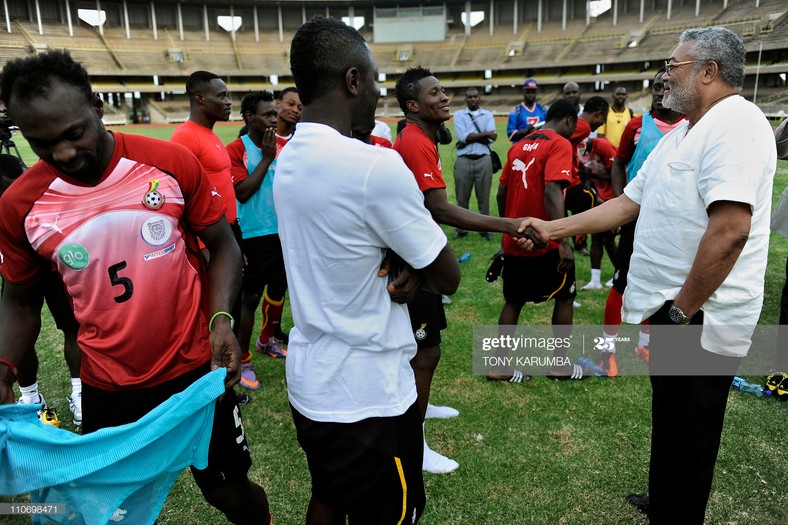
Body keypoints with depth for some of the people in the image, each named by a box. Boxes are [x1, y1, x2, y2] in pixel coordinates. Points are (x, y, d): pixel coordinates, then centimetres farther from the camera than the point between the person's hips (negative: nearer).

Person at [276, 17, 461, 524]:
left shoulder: (288, 160, 3)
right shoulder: (375, 165, -24)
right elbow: (448, 277, -15)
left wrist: (397, 273, -4)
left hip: (309, 381, 8)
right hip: (368, 395, -8)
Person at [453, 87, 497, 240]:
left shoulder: (488, 115, 10)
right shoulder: (458, 115, 8)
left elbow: (490, 139, -5)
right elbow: (463, 136, -9)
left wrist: (469, 138, -9)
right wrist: (485, 134, -10)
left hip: (483, 160, 0)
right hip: (463, 161, 0)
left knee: (484, 198, 5)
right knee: (462, 198, 6)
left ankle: (485, 229, 14)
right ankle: (461, 229, 17)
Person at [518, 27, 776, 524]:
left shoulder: (735, 121, -18)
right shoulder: (678, 137, 15)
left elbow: (730, 229, -27)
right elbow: (627, 204, 17)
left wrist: (682, 311, -21)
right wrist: (553, 228, 12)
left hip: (700, 320, -10)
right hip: (673, 312, 10)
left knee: (686, 441, 7)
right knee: (670, 429, 24)